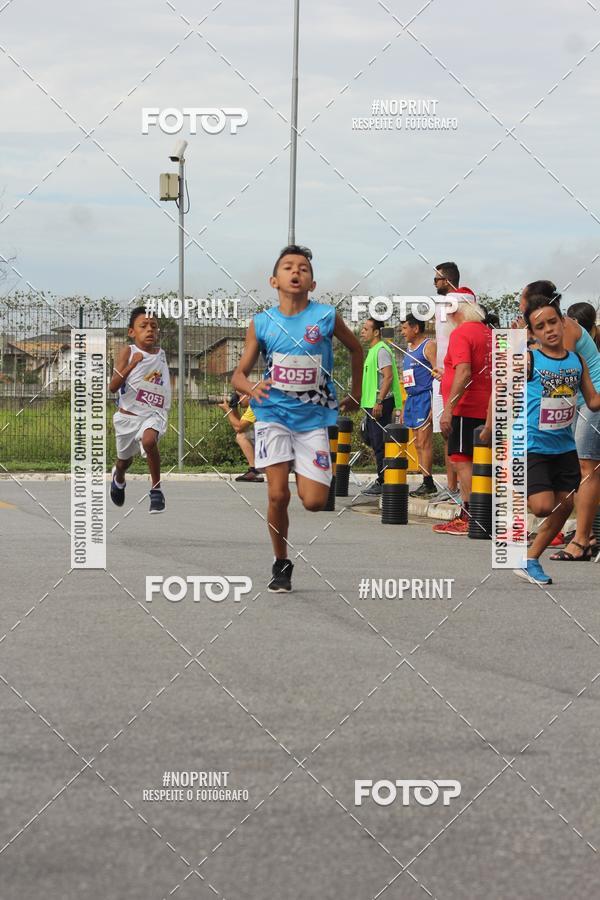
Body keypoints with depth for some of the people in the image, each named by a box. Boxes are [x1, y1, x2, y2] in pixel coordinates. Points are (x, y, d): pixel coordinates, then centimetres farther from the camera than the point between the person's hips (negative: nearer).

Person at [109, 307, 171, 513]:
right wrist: (132, 364, -26)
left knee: (148, 440, -33)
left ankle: (156, 490, -19)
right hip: (128, 415, 0)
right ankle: (118, 477, 59)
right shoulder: (127, 352, -9)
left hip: (154, 413, 0)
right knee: (124, 459, 21)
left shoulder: (161, 354, 4)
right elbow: (113, 386, -18)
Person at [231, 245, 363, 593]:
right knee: (278, 494, -12)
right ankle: (281, 564, 9)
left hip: (313, 417, 0)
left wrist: (355, 394, 19)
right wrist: (251, 388, -22)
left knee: (314, 502, -8)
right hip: (274, 415, 0)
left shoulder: (326, 316, -4)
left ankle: (311, 478, 30)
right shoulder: (261, 323, -2)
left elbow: (356, 348, 14)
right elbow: (239, 374, 1)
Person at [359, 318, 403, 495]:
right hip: (372, 403, 10)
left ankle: (383, 482, -8)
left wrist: (379, 402, -24)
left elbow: (388, 377, -20)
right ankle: (382, 480, 17)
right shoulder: (372, 350, 19)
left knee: (380, 443, -9)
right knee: (374, 441, 12)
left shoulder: (381, 350, -12)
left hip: (381, 403, -10)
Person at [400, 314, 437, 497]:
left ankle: (428, 483, -11)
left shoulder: (429, 346, -7)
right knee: (418, 444, 7)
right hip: (411, 399, 9)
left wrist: (434, 406, -23)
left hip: (425, 397, -9)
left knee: (424, 442, -11)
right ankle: (426, 484, 8)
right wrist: (404, 408, 21)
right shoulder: (409, 348, 20)